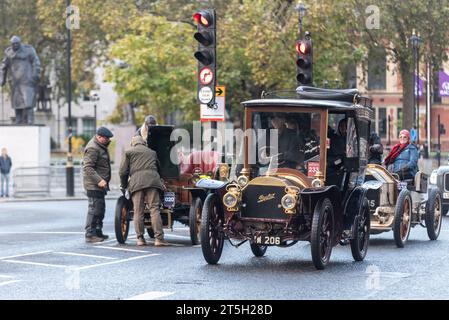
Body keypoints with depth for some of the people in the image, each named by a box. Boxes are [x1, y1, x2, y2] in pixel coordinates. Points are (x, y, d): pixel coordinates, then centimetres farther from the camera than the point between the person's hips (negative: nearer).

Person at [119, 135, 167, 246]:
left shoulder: (129, 152, 17)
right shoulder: (152, 152, 27)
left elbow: (123, 172, 10)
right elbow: (158, 167, 34)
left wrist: (123, 185, 22)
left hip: (136, 182, -1)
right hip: (152, 180, 1)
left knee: (138, 211, 2)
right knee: (154, 209, -3)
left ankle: (140, 238, 1)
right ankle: (158, 238, -10)